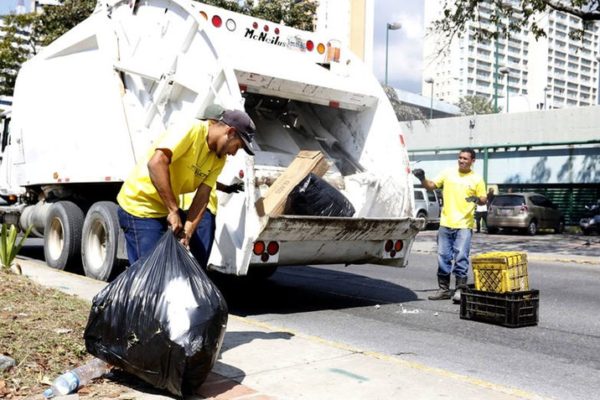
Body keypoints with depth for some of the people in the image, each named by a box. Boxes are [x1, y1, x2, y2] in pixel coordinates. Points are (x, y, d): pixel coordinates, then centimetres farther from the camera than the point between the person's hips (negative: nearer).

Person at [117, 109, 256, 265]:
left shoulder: (218, 159, 2)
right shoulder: (191, 130, -22)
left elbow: (202, 198, -5)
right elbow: (156, 163, -34)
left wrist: (187, 234, -18)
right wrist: (173, 211, -34)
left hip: (170, 209, 8)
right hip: (140, 206, -8)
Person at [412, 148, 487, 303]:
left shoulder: (477, 179, 1)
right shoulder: (448, 173, 7)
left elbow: (483, 200, 4)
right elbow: (431, 186, 9)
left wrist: (477, 199, -18)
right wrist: (422, 178, -9)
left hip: (464, 225, -3)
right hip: (445, 223, 3)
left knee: (461, 257, -7)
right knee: (443, 257, 8)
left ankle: (460, 289, 2)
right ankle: (444, 289, 18)